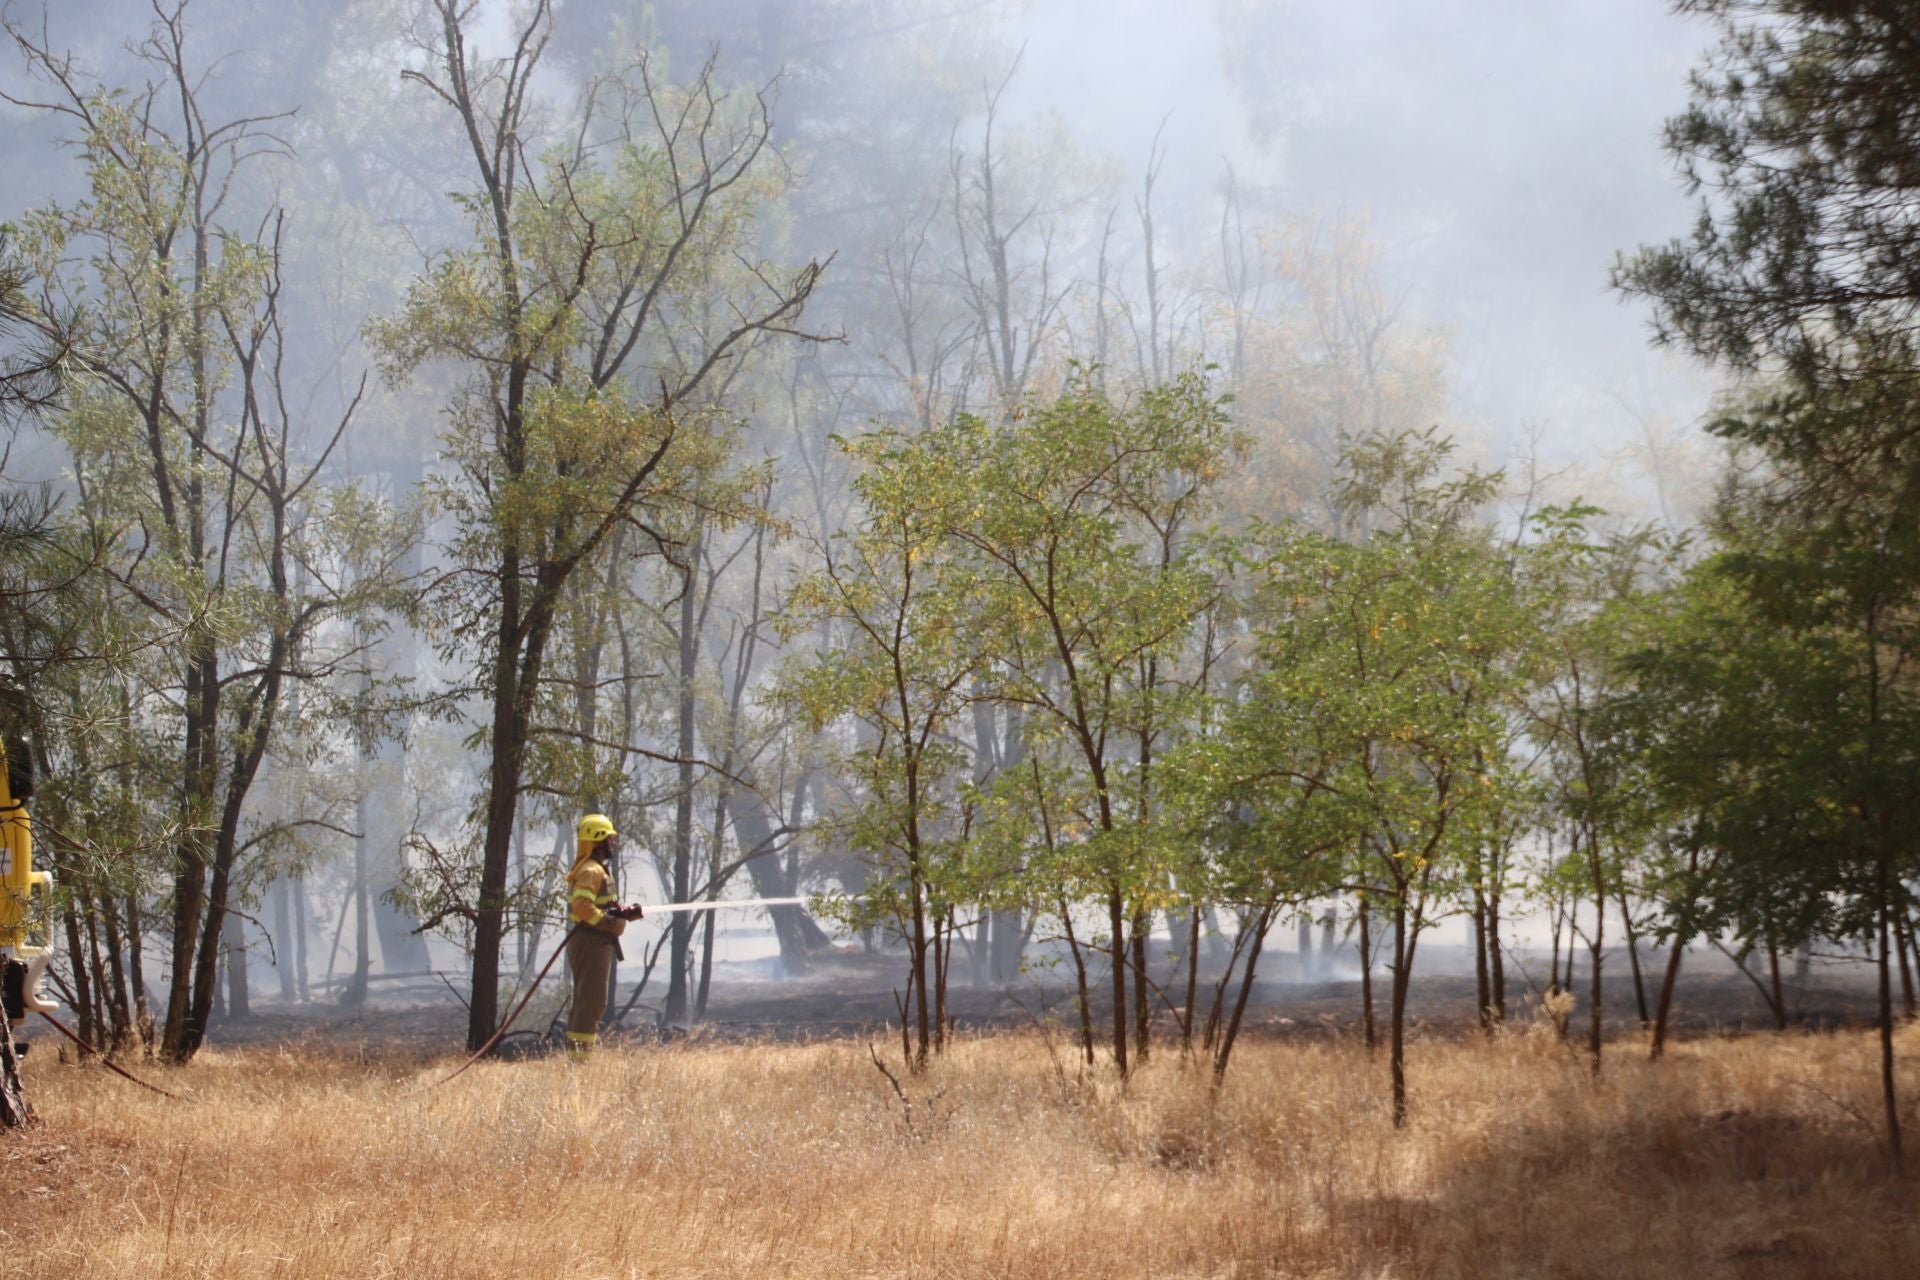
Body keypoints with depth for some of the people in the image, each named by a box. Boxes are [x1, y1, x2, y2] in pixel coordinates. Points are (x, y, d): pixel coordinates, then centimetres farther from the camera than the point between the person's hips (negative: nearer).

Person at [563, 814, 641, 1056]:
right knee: (592, 999, -11)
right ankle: (581, 1048, -12)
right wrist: (610, 923, -21)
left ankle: (576, 1048, 18)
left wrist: (625, 910, 7)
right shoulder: (592, 871, -15)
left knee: (587, 999, 14)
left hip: (596, 942, 11)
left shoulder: (599, 869, 19)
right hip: (592, 942, -11)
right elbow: (582, 906, -26)